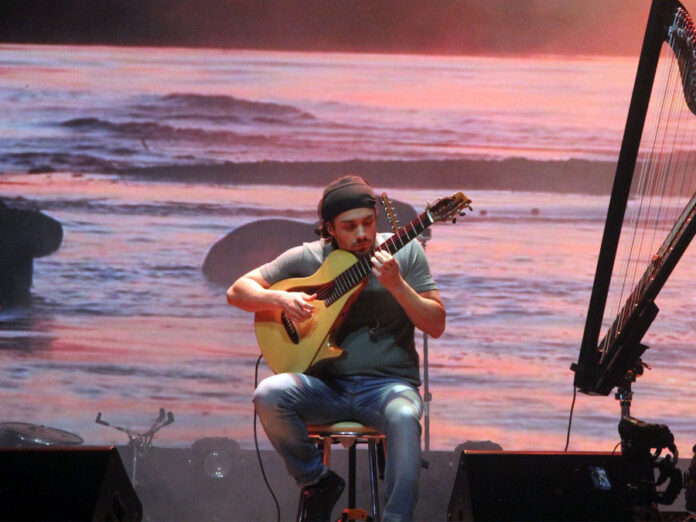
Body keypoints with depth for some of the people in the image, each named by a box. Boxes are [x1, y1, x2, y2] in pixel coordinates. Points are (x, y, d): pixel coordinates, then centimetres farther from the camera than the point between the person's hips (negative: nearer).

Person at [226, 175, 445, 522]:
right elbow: (237, 291, 6)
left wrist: (396, 284, -18)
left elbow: (436, 326, -2)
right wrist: (279, 299, -15)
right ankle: (317, 483, -4)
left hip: (388, 383, -2)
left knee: (405, 418, -37)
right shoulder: (308, 258, 4)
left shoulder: (405, 252, 2)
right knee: (269, 394, -27)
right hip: (327, 385, 2)